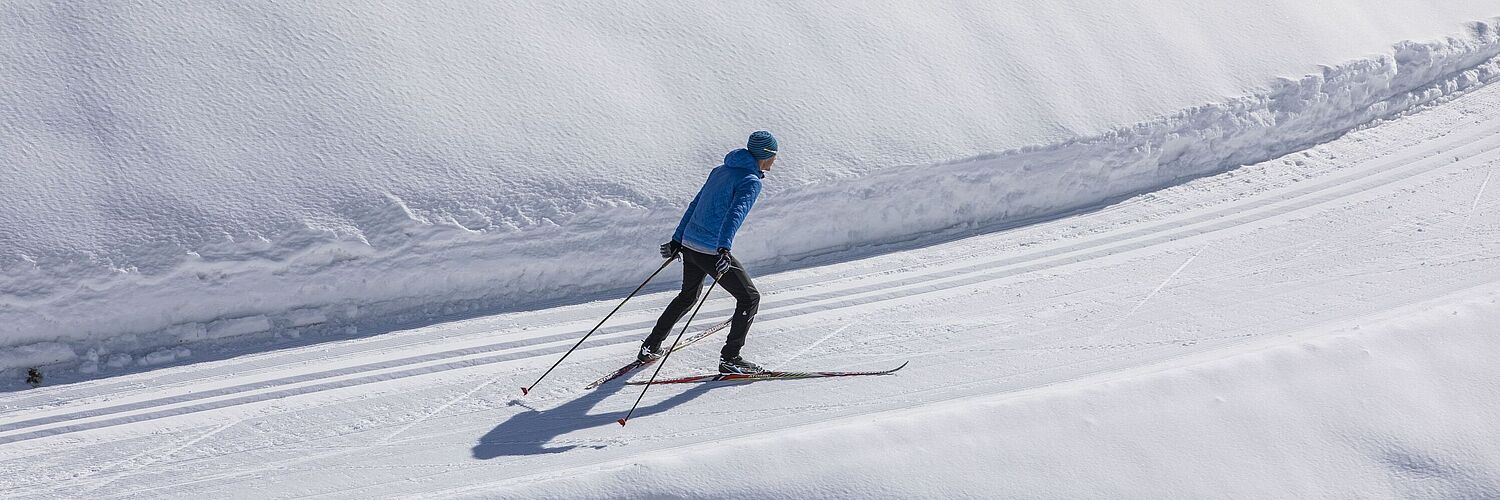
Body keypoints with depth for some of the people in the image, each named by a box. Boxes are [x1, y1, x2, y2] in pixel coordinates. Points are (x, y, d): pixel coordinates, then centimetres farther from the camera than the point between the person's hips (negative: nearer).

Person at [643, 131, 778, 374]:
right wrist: (724, 249, -40)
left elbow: (694, 205, 19)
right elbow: (735, 214, -28)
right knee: (749, 298, 5)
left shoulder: (720, 170, 15)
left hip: (689, 244, 8)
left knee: (688, 295, 29)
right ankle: (729, 358, 3)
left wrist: (677, 240, 25)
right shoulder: (751, 181, -11)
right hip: (711, 251, -8)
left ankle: (651, 347, 33)